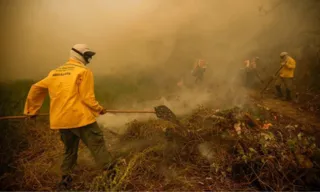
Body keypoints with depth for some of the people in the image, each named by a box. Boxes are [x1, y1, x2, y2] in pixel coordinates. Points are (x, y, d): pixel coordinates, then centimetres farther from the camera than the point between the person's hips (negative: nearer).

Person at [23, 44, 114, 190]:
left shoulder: (54, 72, 17)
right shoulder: (83, 71, -5)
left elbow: (36, 88, 19)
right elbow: (87, 97, -12)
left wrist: (32, 109, 28)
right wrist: (99, 109, 4)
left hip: (60, 120, 7)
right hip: (80, 117, -7)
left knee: (69, 149, 22)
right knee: (97, 144, 0)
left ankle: (65, 179, 27)